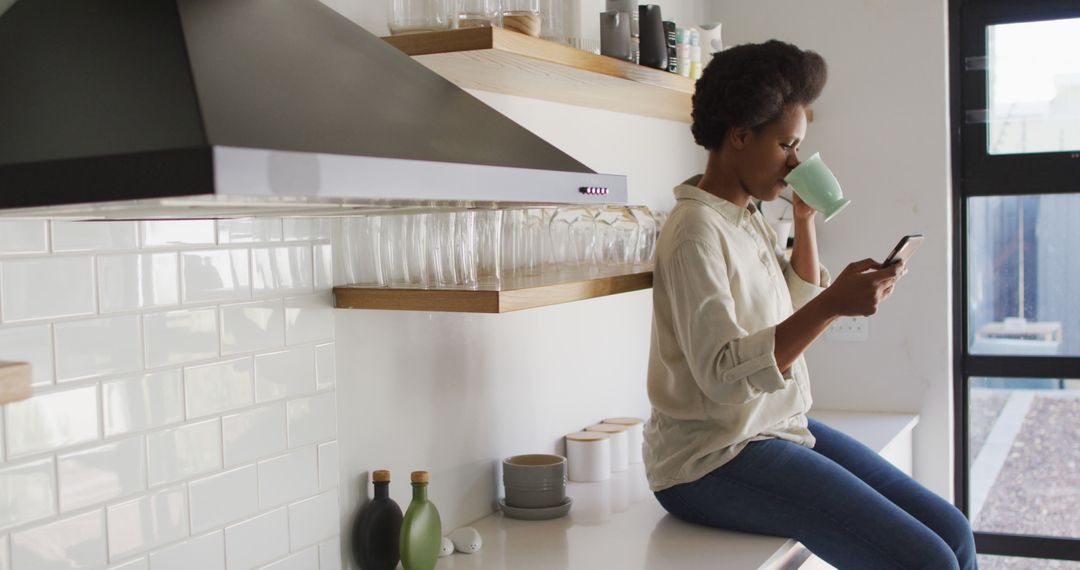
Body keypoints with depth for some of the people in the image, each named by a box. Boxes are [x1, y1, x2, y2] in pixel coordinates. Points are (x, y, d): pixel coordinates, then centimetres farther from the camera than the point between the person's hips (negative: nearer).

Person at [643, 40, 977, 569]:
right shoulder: (696, 231, -17)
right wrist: (833, 305, -31)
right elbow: (722, 373, -25)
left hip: (783, 426, 9)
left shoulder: (749, 218, 12)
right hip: (713, 460, -9)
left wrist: (805, 219, 14)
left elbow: (798, 307, 25)